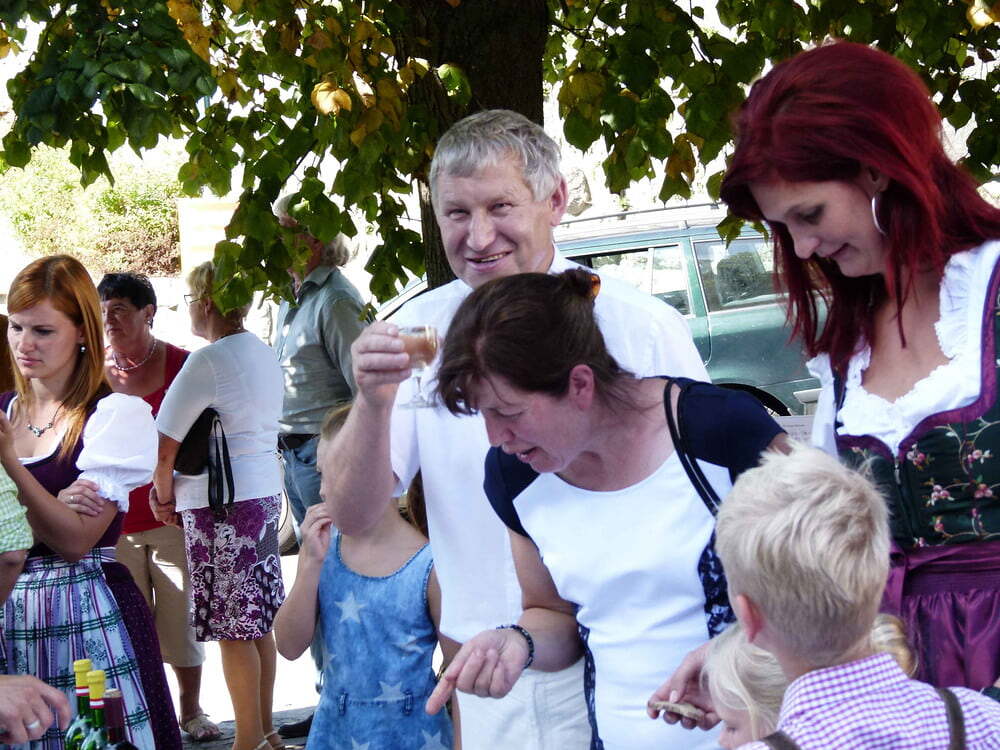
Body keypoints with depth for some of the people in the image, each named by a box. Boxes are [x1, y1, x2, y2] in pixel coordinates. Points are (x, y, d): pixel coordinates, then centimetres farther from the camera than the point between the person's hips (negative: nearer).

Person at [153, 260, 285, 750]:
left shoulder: (208, 361, -14)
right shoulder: (264, 355, 12)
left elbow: (164, 446, -15)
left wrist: (163, 497, 3)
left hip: (220, 504, -9)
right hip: (265, 491, 9)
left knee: (234, 629, -2)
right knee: (259, 622, 13)